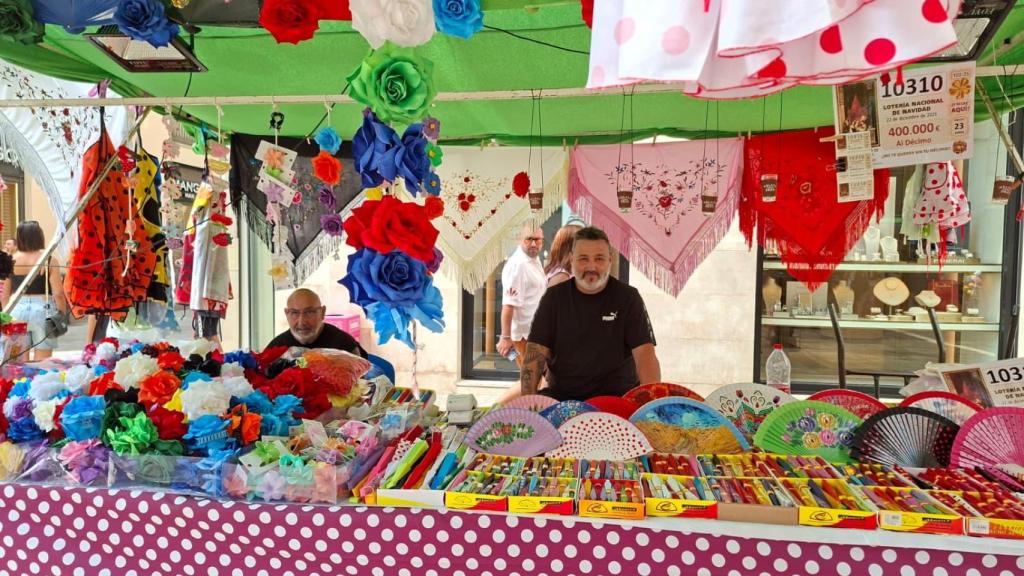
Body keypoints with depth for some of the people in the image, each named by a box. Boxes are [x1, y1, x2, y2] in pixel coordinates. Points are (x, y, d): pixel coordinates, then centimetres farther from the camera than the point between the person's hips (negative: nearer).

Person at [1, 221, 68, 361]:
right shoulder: (48, 261, -9)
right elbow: (58, 293, -11)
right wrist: (63, 315, 1)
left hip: (16, 310, 3)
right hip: (42, 310, -3)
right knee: (42, 360, 4)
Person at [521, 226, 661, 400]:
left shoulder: (628, 297, 0)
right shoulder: (554, 297, 5)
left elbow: (644, 353, -8)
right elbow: (536, 352, 0)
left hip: (617, 395, -1)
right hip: (562, 394, 1)